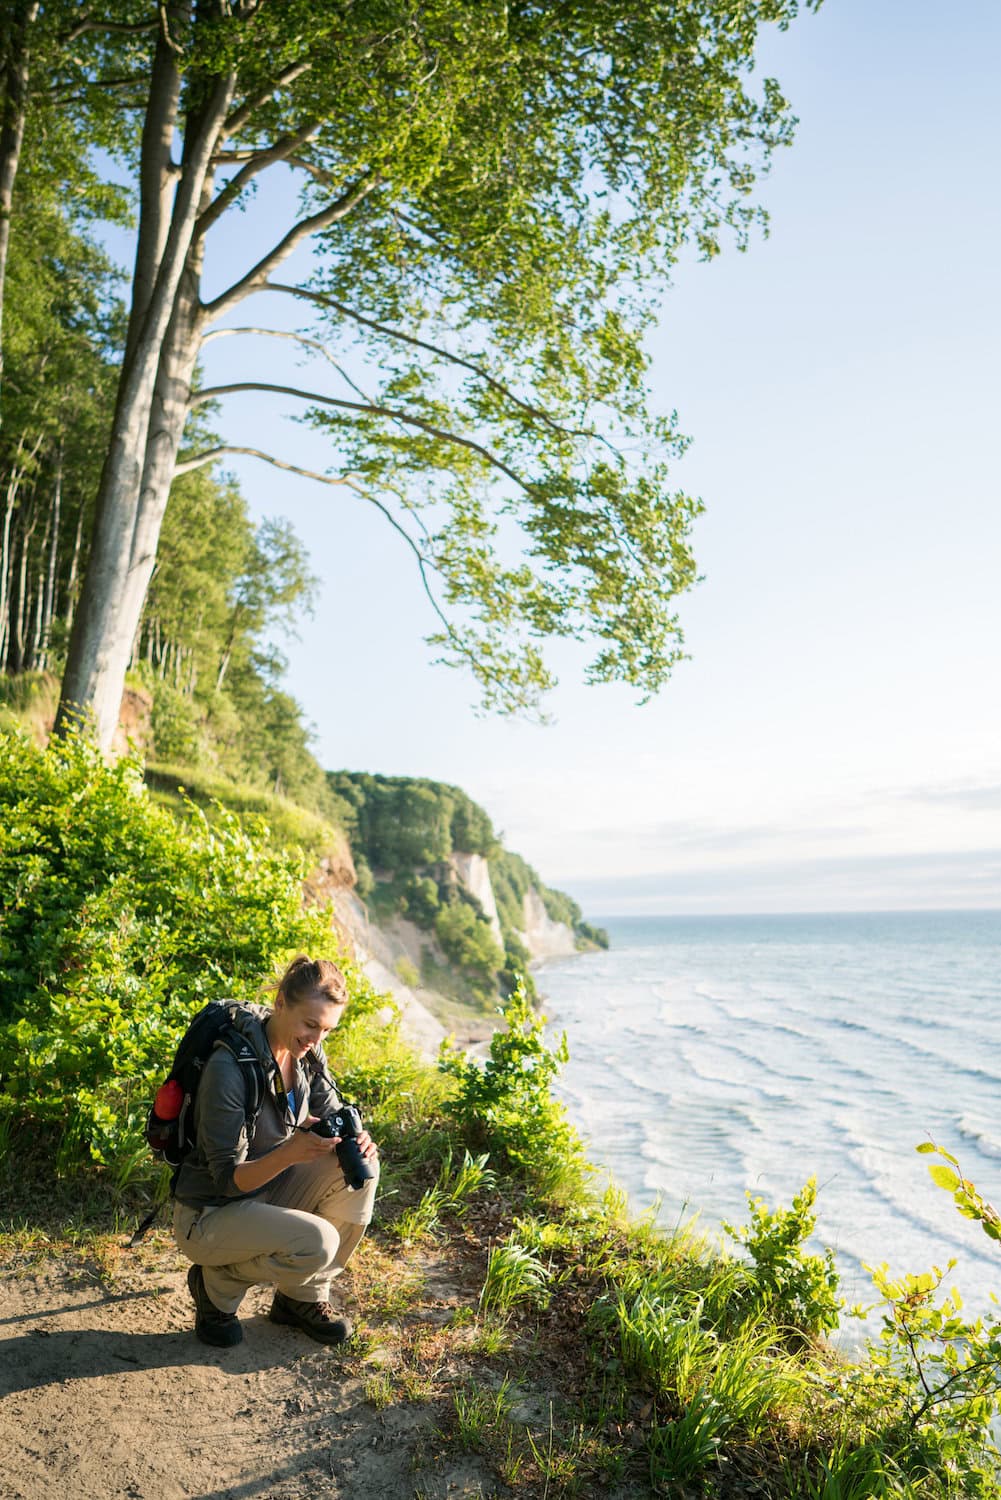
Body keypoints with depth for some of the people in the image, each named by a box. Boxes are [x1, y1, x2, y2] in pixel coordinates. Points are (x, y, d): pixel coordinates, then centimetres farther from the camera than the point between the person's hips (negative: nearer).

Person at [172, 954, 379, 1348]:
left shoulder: (306, 1054, -5)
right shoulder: (229, 1067, -28)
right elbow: (229, 1177, -25)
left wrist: (356, 1139, -23)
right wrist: (289, 1153, -43)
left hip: (269, 1193, 7)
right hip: (210, 1213, -7)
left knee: (361, 1165, -13)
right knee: (317, 1241, -29)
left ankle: (302, 1297, 3)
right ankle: (217, 1282, 1)